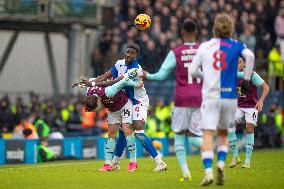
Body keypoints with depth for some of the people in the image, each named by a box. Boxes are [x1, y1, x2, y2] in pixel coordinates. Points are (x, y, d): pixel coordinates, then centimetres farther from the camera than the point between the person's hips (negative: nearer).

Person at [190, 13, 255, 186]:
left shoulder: (204, 46, 7)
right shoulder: (236, 46, 4)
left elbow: (193, 71, 4)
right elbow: (250, 56, -16)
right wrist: (246, 79, -7)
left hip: (210, 96, -1)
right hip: (229, 97, 1)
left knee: (208, 136, -4)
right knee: (223, 134, 18)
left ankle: (208, 172, -19)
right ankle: (221, 164, -4)